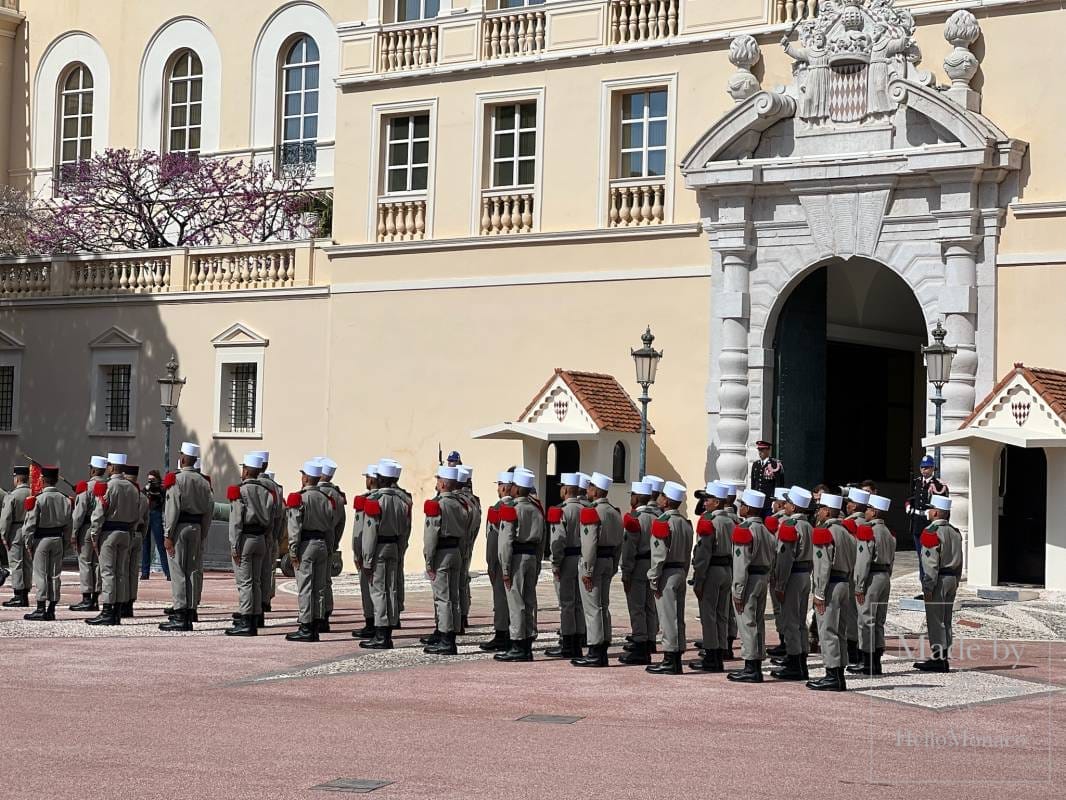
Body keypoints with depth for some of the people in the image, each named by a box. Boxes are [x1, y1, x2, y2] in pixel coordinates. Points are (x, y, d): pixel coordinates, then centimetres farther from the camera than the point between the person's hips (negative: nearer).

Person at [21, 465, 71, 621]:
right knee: (55, 575, 8)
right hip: (58, 539, 5)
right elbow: (68, 524, 8)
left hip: (41, 539, -5)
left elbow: (30, 524, -11)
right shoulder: (64, 500, 3)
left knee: (41, 575, -1)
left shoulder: (38, 499, -12)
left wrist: (28, 544, -3)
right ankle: (51, 610, 11)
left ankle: (41, 609, -2)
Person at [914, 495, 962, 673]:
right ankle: (943, 658, 15)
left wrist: (928, 587, -17)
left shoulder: (931, 532, -13)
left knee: (935, 620, -4)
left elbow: (931, 562, -18)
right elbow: (959, 561, 14)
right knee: (946, 620, 12)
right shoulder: (955, 532, 12)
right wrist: (955, 582, 20)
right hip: (952, 580, 8)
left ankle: (937, 658, -5)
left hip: (938, 580, -8)